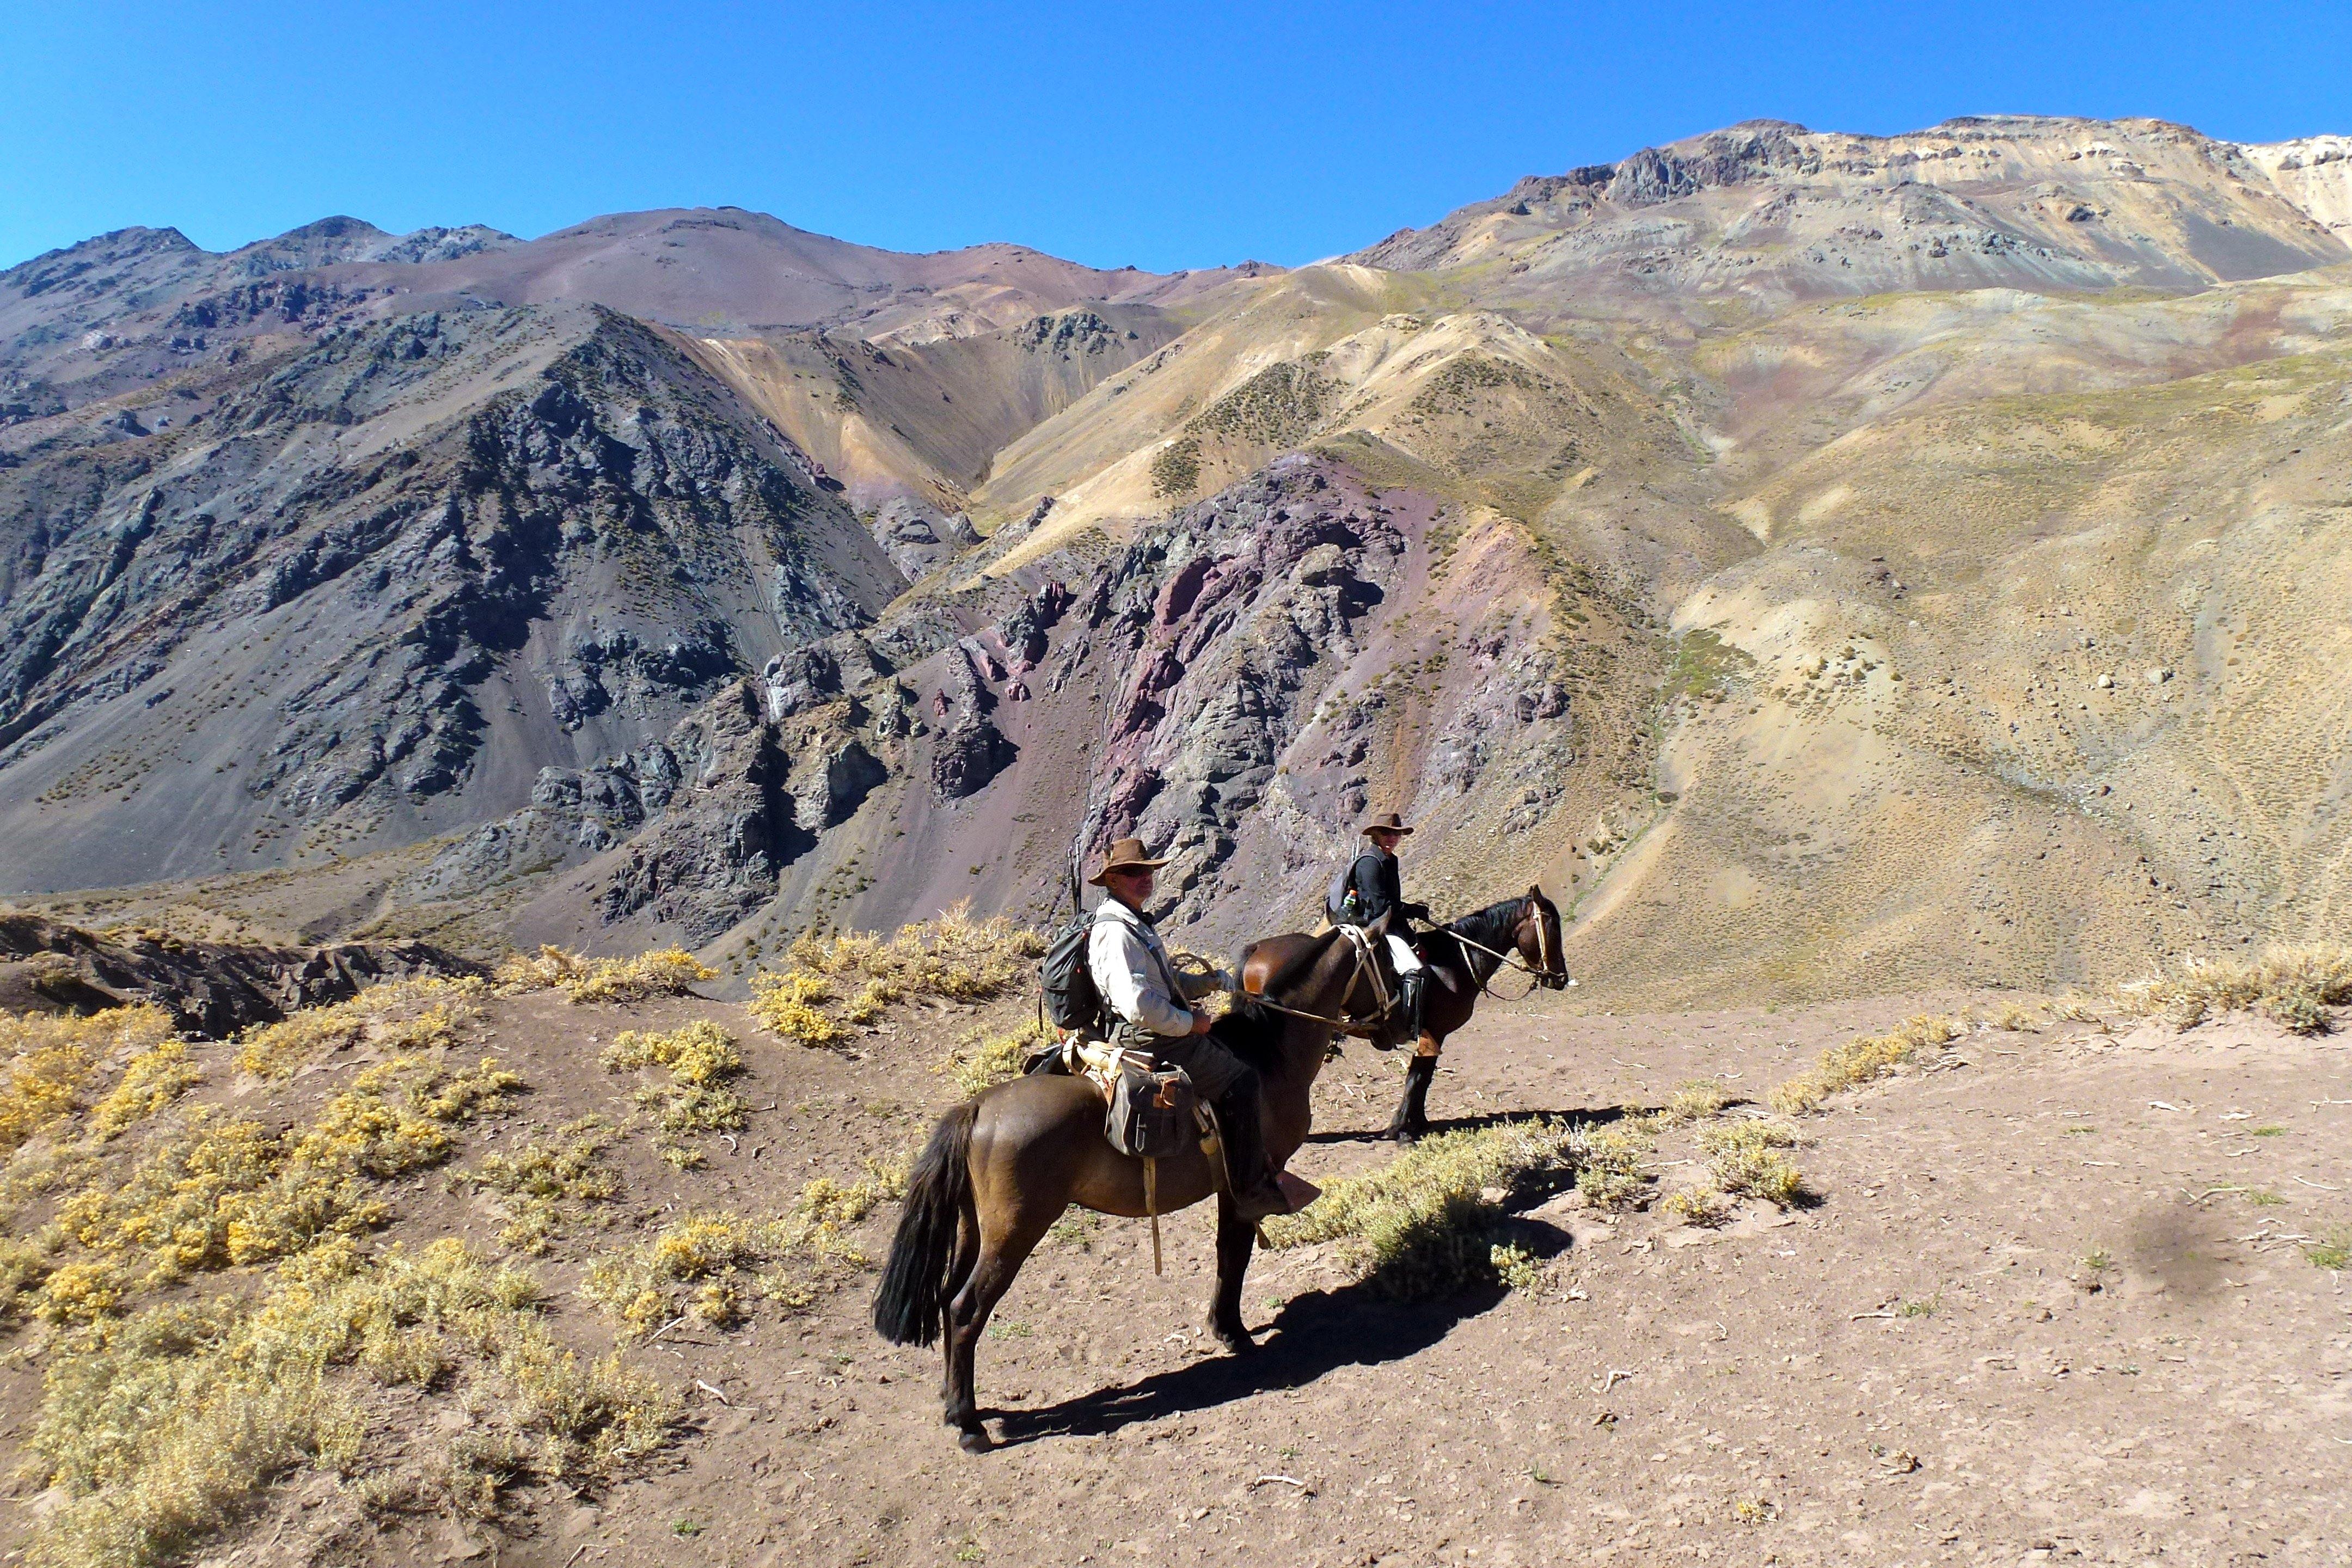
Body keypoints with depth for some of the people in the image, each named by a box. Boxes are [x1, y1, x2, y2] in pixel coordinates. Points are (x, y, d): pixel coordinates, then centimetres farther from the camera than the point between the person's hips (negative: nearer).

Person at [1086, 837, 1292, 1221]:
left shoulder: (1135, 923, 14)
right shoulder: (1115, 933, -21)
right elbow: (1137, 1005, -31)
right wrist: (1189, 1023, -18)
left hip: (1162, 1031, 11)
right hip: (1149, 1042, -11)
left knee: (1231, 1054, 20)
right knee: (1240, 1081, -10)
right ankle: (1252, 1192, -6)